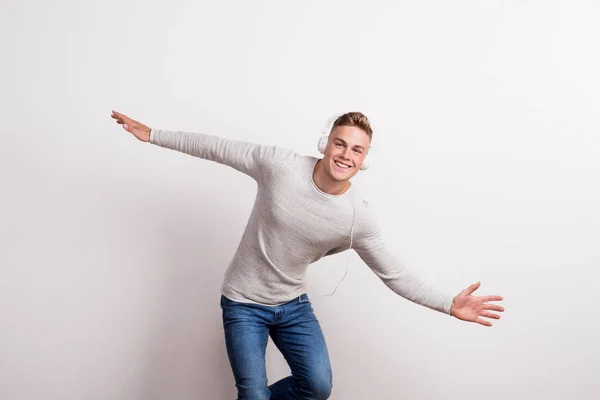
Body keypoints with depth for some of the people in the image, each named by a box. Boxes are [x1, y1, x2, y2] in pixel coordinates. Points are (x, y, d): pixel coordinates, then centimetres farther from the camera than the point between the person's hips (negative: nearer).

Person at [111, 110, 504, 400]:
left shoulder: (358, 216, -14)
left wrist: (449, 304, -16)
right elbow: (218, 148, -9)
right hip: (244, 303, -2)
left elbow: (395, 273, -7)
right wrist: (153, 134, -4)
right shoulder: (280, 164, -20)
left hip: (293, 304, 3)